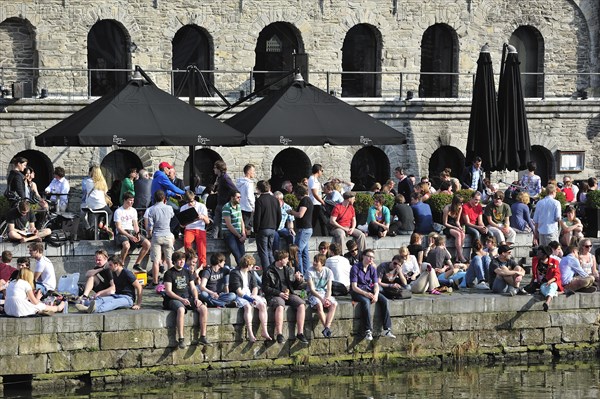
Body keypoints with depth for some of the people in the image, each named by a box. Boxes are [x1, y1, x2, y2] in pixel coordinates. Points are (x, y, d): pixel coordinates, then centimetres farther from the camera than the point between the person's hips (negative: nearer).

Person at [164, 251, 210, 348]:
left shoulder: (188, 272, 17)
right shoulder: (169, 273, 1)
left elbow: (193, 287, 15)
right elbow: (168, 291, -7)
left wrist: (196, 298, -5)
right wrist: (181, 299, -18)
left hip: (188, 298, 5)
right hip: (174, 299, -5)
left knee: (204, 308, -21)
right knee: (181, 309, -39)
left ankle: (203, 337, -18)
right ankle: (181, 339, -39)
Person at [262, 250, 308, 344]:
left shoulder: (289, 270, 17)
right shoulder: (269, 272, 1)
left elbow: (296, 286, 21)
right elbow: (265, 288, -2)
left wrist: (299, 280, -2)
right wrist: (279, 293, -13)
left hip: (289, 294, 5)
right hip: (274, 295, -5)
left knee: (301, 305, -24)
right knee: (280, 306, -38)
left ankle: (300, 333, -24)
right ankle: (279, 334, -41)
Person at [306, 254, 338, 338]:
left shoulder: (328, 272, 2)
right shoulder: (310, 271, -6)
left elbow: (329, 289, 0)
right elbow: (312, 289, -10)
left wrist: (327, 298, -21)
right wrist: (321, 299, -22)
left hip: (325, 293, 3)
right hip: (313, 294, -3)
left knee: (334, 304, -28)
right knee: (319, 305, -36)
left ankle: (327, 328, -37)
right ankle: (327, 328, -31)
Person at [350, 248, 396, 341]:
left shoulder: (373, 269, 9)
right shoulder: (355, 268, -8)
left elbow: (376, 285, 3)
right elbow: (354, 287, -14)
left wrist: (376, 295, -19)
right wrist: (365, 294, -28)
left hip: (370, 290, 5)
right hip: (358, 291, -5)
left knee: (384, 301, -21)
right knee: (366, 301, -38)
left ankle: (387, 330, -23)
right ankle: (368, 331, -38)